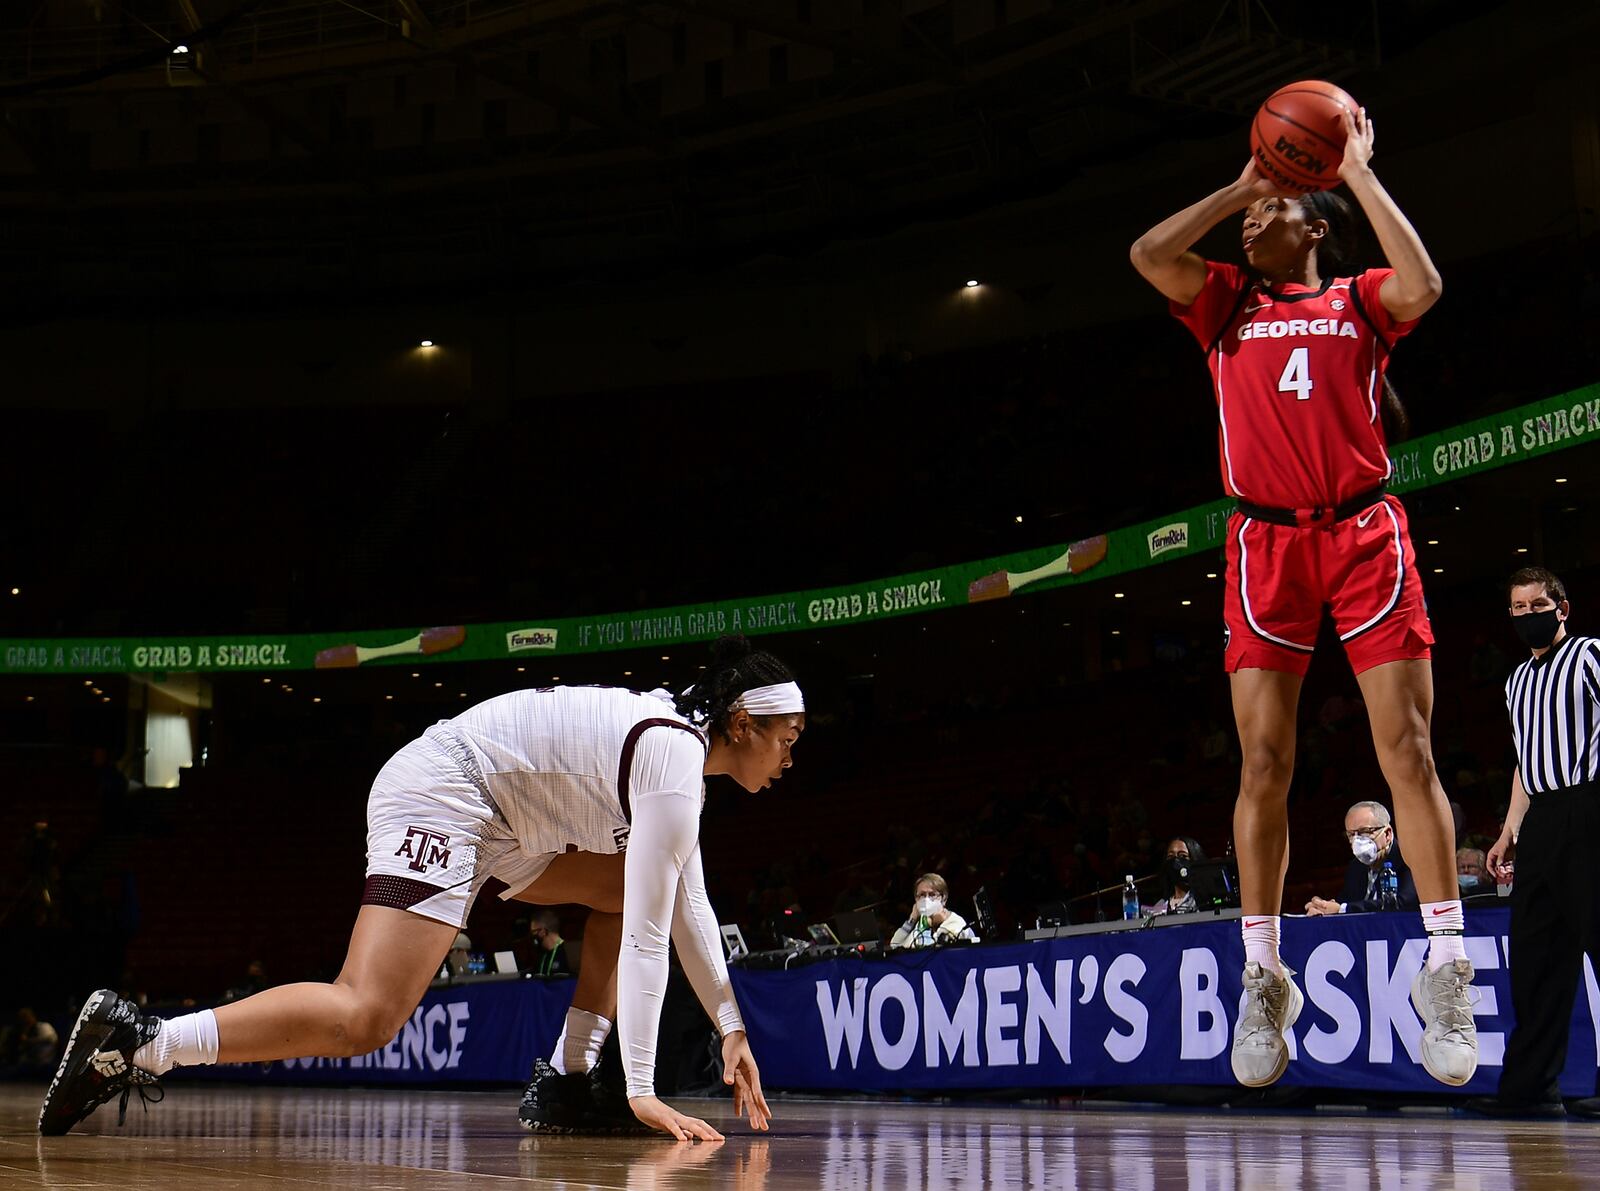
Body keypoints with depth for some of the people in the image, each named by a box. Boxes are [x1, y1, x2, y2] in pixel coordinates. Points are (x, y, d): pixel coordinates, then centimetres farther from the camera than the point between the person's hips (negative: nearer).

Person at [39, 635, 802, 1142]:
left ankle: (563, 1086, 10)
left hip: (495, 822, 11)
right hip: (438, 795, -11)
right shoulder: (675, 761, -17)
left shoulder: (679, 735, 12)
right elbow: (647, 940, -20)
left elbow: (685, 906, 18)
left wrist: (731, 1028, 16)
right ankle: (137, 1042, -21)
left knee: (627, 889, 17)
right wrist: (642, 1089, -18)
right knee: (365, 1016, -23)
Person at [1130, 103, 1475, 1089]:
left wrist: (1360, 172, -5)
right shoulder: (1229, 305, 17)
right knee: (1264, 763, -2)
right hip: (1267, 540, 2)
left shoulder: (1357, 300, 11)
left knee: (1408, 747, -8)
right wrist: (1237, 187, 7)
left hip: (1365, 533, -2)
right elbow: (1148, 255, 2)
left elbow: (1423, 285, -11)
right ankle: (1262, 977, 3)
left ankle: (1448, 970, -6)